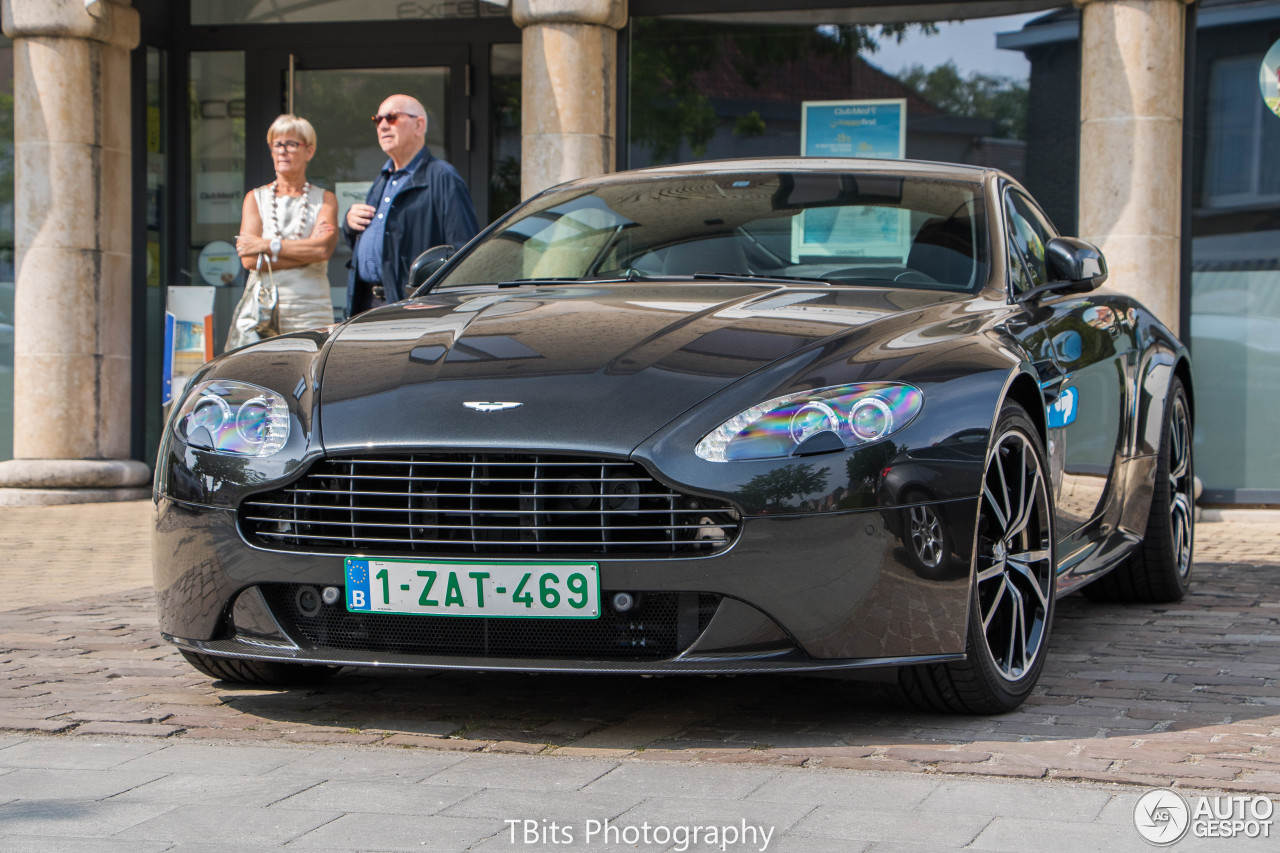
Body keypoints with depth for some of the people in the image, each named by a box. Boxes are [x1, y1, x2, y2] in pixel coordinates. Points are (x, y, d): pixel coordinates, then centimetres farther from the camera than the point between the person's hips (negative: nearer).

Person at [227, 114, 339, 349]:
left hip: (309, 312, 0)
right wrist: (304, 250, -5)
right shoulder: (256, 198, 14)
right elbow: (248, 259, -1)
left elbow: (324, 249, -7)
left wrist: (267, 245, -6)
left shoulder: (325, 199, 13)